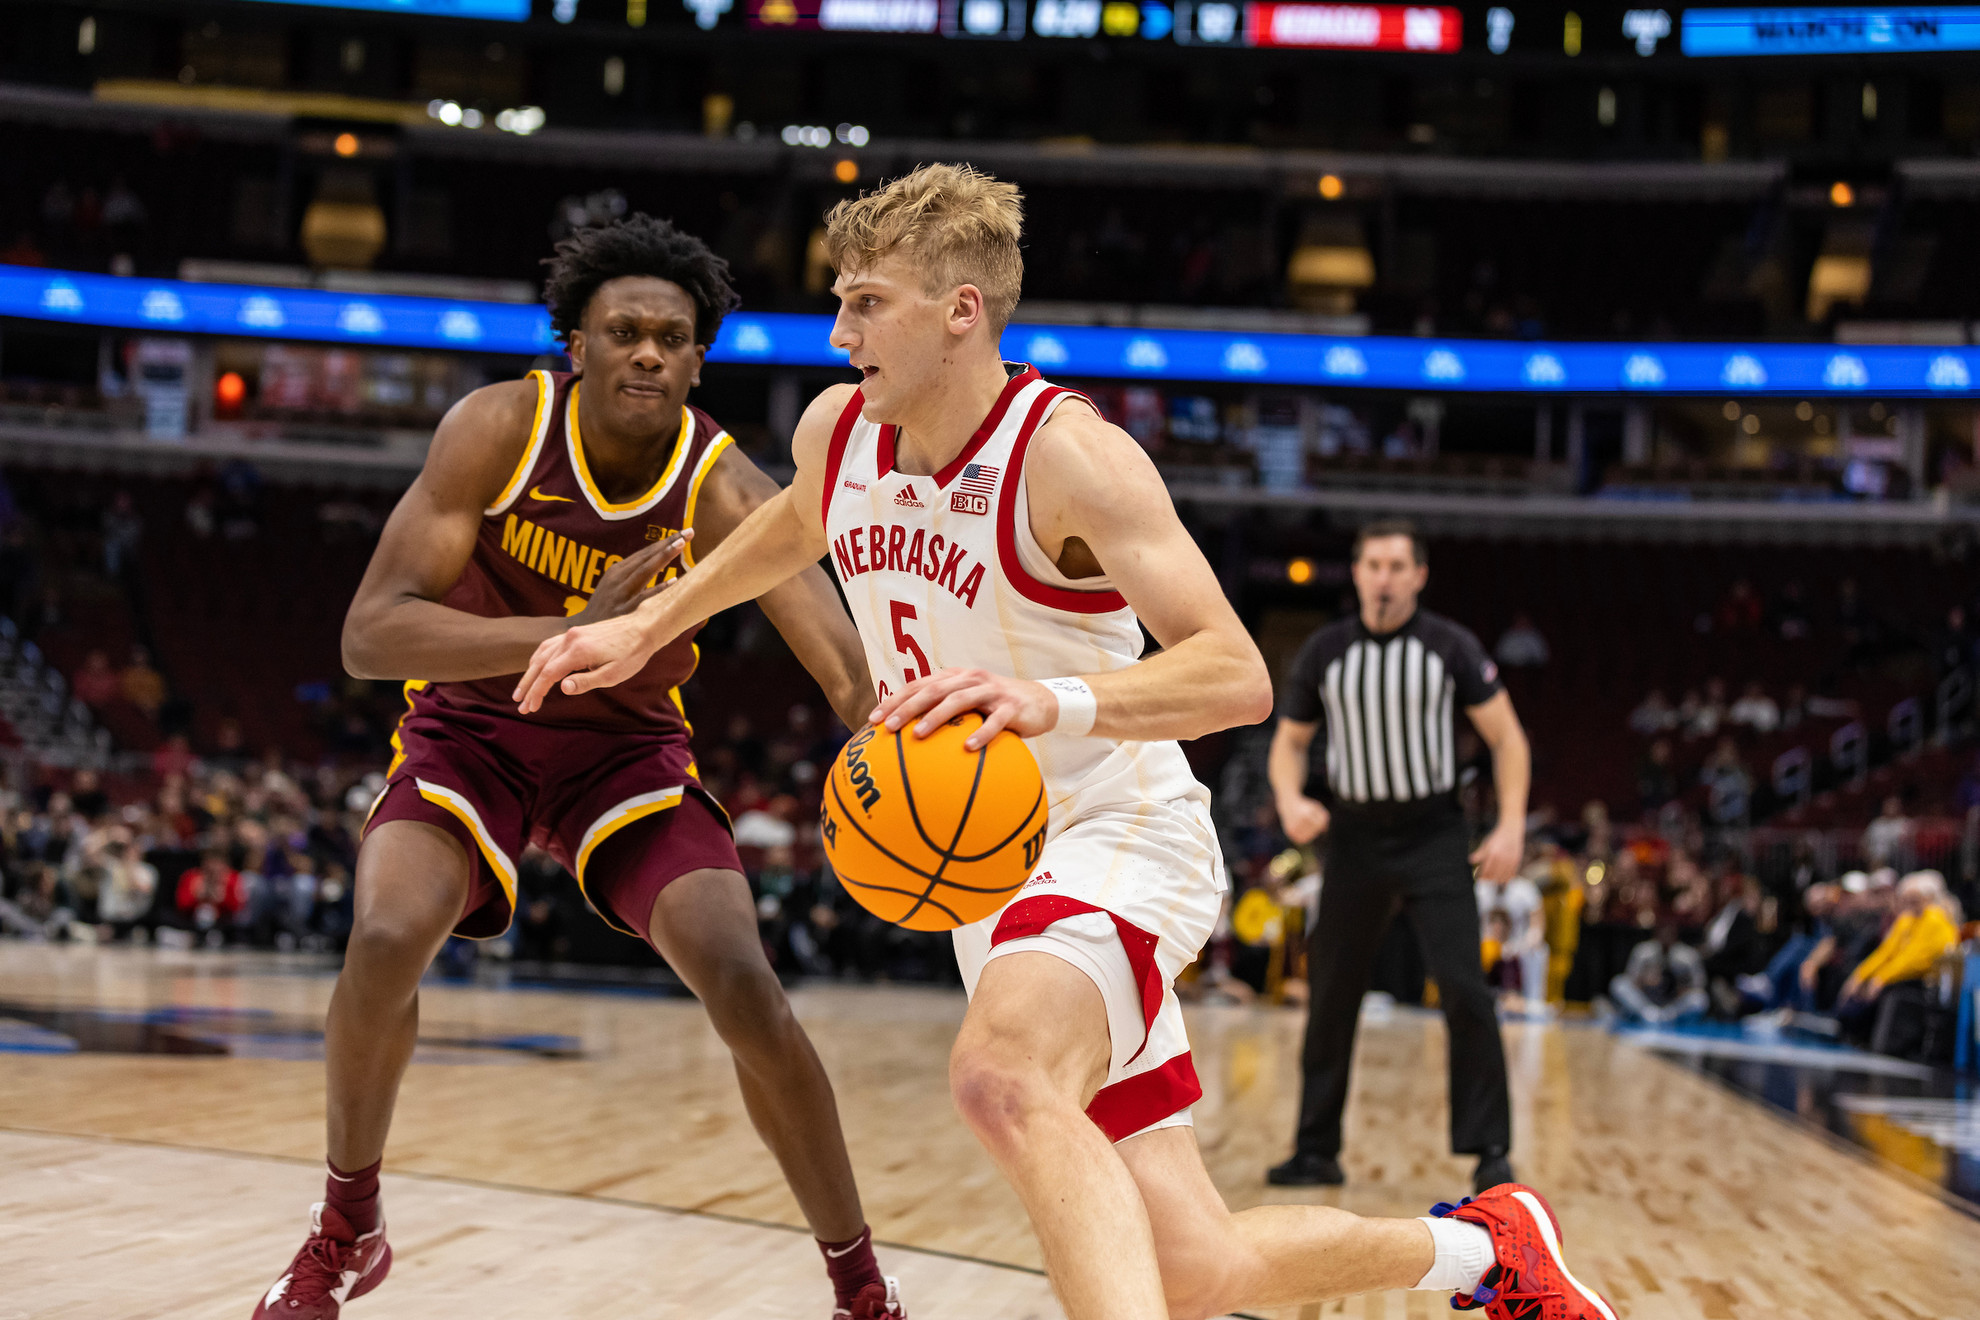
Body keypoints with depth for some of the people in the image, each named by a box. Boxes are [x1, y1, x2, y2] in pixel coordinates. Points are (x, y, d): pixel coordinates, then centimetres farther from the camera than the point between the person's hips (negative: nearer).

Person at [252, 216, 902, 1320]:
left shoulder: (724, 492, -22)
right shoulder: (500, 429, -23)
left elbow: (855, 671, -28)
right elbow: (370, 634, -30)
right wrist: (573, 636, -43)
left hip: (627, 746, 1)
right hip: (471, 727, 0)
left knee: (746, 989, -16)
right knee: (388, 941, -27)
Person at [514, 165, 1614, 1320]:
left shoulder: (1069, 453, -19)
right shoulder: (836, 432, 2)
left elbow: (1238, 675, -29)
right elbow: (795, 529, 29)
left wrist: (1054, 701, -44)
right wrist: (644, 629, 22)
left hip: (1119, 835, -7)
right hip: (986, 874, 7)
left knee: (1003, 1077, -41)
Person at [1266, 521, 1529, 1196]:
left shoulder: (1451, 647, -5)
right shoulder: (1324, 651, 1)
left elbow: (1506, 736, -1)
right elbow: (1290, 741, 10)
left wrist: (1511, 825, -12)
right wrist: (1291, 800, -11)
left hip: (1434, 837, -3)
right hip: (1354, 837, 3)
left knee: (1464, 989, -14)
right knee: (1330, 998, 5)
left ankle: (1489, 1149, -7)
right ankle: (1316, 1149, 16)